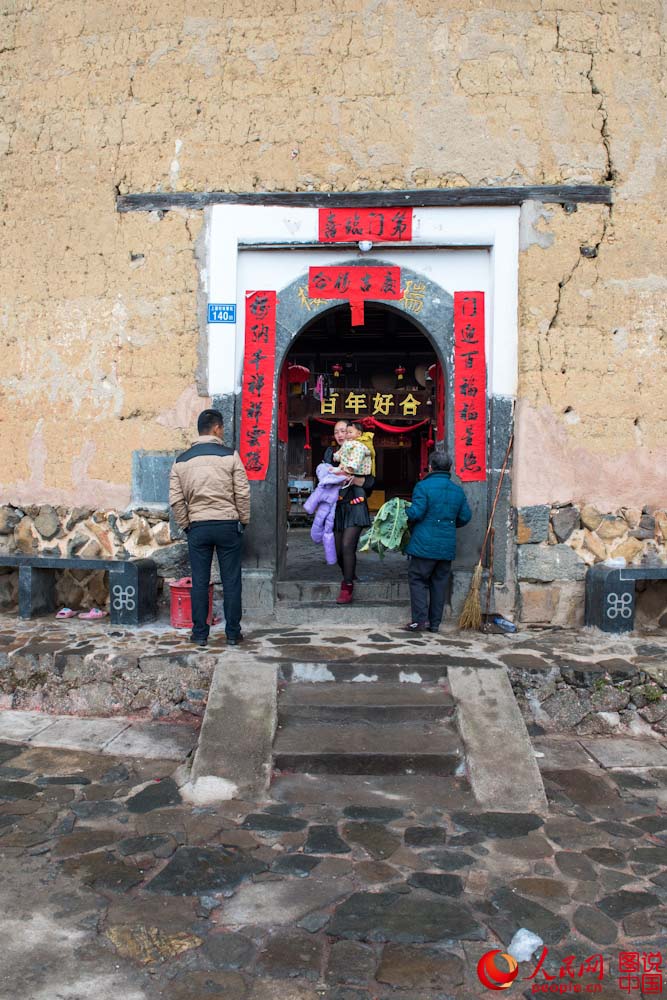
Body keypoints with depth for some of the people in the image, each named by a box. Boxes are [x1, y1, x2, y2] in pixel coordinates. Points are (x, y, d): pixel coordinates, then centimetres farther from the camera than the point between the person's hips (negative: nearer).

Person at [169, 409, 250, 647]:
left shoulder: (182, 461, 4)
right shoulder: (230, 456, -4)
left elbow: (175, 499, 2)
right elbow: (242, 493, -6)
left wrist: (186, 525, 11)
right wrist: (243, 520, 6)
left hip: (197, 527, 2)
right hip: (228, 524, -2)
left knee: (199, 582, 8)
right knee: (231, 582, 5)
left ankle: (200, 633, 14)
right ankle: (233, 633, 11)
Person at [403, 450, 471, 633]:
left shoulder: (423, 486, -9)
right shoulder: (458, 490, 9)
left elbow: (416, 513, -16)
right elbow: (465, 517, 10)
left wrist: (406, 513, 6)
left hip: (425, 544, -5)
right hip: (447, 547, 5)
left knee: (417, 579, 4)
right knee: (439, 583, 12)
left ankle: (420, 620, -3)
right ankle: (435, 623, 15)